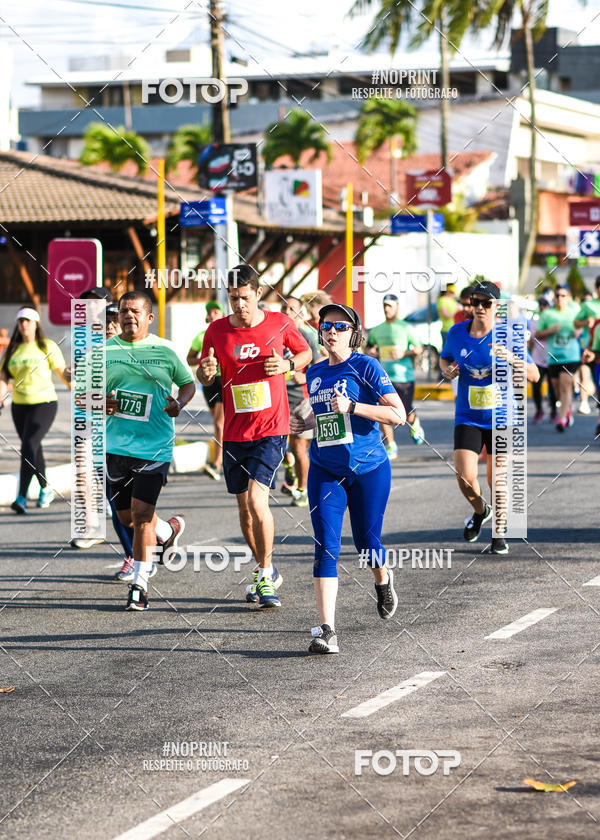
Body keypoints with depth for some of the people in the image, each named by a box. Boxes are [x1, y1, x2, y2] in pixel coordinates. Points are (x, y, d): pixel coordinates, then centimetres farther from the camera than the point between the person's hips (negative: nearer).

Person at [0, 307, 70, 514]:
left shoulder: (47, 346, -2)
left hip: (43, 404, -5)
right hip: (19, 406, 5)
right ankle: (45, 490, 33)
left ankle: (22, 497, -25)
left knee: (28, 446, -19)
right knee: (34, 450, 14)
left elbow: (63, 373, -1)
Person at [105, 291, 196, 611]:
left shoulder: (165, 350, 2)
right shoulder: (105, 351, 5)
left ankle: (140, 585, 0)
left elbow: (188, 383, 14)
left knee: (141, 514, -10)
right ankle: (169, 529, 41)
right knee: (126, 517, 9)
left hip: (154, 445, -3)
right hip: (116, 444, 3)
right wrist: (100, 402, -10)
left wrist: (179, 402, -7)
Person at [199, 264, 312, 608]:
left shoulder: (280, 323, -4)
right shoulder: (217, 330, 1)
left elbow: (306, 353, 13)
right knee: (245, 508, 10)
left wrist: (287, 365, -8)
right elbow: (203, 377, 11)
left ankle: (266, 576, -4)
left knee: (257, 499, -17)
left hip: (272, 429, -4)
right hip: (234, 432, 4)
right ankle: (267, 572, 29)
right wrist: (206, 370, -13)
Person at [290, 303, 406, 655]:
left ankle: (383, 580, 46)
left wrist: (351, 406, -22)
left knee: (367, 544, 8)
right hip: (325, 471, 4)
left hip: (368, 468, -4)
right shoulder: (314, 373, 10)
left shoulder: (366, 366, -8)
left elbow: (398, 415, -14)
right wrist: (305, 423, 7)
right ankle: (327, 631, -16)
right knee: (326, 549, -10)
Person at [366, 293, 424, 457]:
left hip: (404, 377, -3)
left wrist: (404, 353, -17)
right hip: (384, 377, 3)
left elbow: (419, 349, -2)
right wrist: (370, 351, 1)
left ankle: (414, 424, 38)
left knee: (406, 413, 2)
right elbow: (369, 346, 24)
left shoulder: (405, 328, -2)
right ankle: (391, 447, 0)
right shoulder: (377, 330, 11)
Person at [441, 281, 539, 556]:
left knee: (497, 480, 3)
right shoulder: (457, 333, -1)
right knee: (465, 477, -13)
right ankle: (480, 511, 20)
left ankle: (498, 533, 25)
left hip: (501, 419, -1)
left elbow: (534, 374, -6)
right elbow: (444, 358, 19)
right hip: (467, 418, 1)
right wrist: (447, 370, -4)